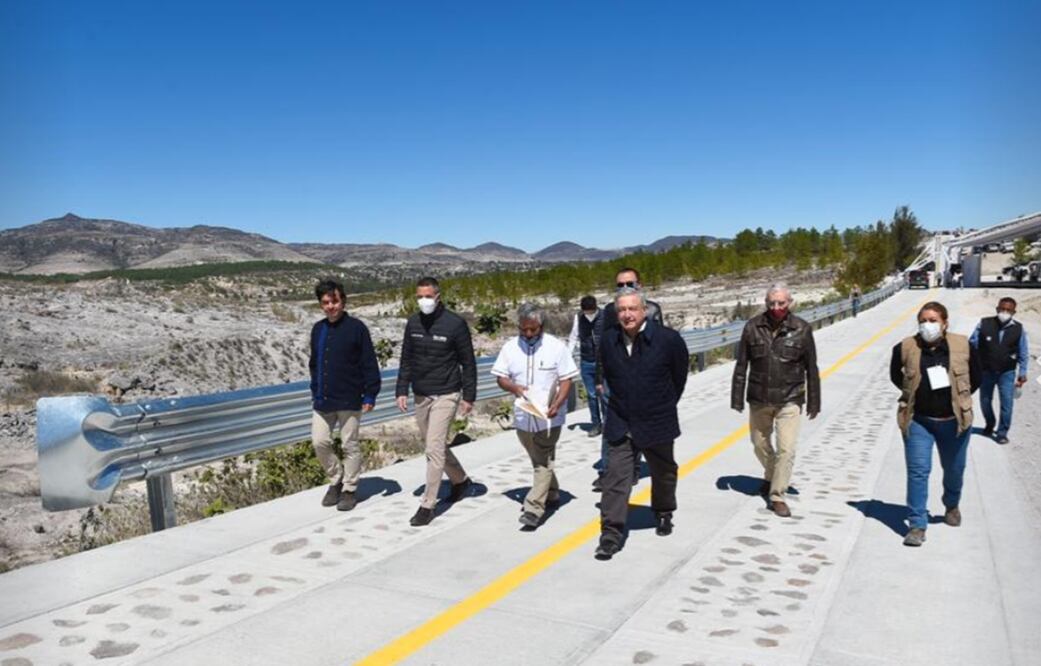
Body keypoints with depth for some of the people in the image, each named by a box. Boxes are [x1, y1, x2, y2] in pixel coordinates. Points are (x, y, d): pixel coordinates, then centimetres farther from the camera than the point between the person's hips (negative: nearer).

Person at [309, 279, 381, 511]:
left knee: (350, 445, 5)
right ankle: (336, 480, 24)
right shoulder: (318, 329, 9)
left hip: (349, 400, -5)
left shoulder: (356, 328, -8)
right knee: (319, 442, 3)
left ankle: (349, 489, 19)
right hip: (322, 400, 5)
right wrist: (315, 391, 17)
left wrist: (370, 395, -11)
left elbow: (370, 364, -8)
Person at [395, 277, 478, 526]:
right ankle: (461, 480, 40)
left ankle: (427, 505, -1)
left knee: (434, 449, -9)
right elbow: (406, 360, 11)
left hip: (446, 396, -6)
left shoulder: (455, 324, -11)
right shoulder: (413, 323, 4)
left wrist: (469, 396, -7)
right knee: (434, 445, 17)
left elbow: (468, 363, -6)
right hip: (421, 396, 6)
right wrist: (402, 390, 3)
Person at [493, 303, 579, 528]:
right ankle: (551, 493, 39)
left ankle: (534, 508, -6)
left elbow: (566, 380, -7)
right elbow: (501, 378, 4)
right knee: (539, 460, 19)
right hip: (523, 415, 4)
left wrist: (556, 405, -22)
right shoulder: (510, 347, 0)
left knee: (542, 462, -6)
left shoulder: (556, 346, -9)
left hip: (549, 415, -4)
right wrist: (514, 387, -18)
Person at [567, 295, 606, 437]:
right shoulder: (578, 317, -2)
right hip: (586, 363, 3)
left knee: (604, 394, -2)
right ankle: (596, 424, 21)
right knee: (591, 395, 10)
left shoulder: (605, 317, -11)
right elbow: (573, 338, 8)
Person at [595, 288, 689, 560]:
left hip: (657, 422, -1)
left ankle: (663, 514, 45)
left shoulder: (668, 339, -16)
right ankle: (611, 533, 0)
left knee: (663, 471, 20)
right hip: (620, 423, 1)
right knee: (616, 476, -6)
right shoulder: (608, 340, -7)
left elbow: (679, 375, 1)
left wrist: (666, 403, 10)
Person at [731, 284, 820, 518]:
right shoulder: (753, 327, -5)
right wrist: (737, 398, 0)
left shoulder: (802, 329, -6)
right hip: (759, 400, 2)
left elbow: (811, 369, 2)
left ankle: (777, 495, 8)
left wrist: (814, 402, 3)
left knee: (786, 449, -7)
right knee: (760, 445, 18)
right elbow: (741, 366, 0)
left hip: (789, 400, -2)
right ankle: (771, 476, 46)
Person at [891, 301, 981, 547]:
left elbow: (975, 379, 6)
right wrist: (913, 392, 5)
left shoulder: (962, 346, -8)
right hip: (918, 421, -1)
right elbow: (895, 375, 10)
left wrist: (959, 398, 2)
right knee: (918, 470, -6)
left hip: (953, 421, 1)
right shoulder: (906, 347, -9)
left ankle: (952, 506, 49)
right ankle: (917, 525, 2)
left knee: (954, 469, 20)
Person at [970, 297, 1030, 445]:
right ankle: (990, 424, 42)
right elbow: (973, 344, -4)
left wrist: (1022, 373, 2)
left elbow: (1024, 353, 3)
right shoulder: (984, 324, -11)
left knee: (1006, 403, -4)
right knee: (985, 400, 16)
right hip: (986, 371, 1)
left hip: (1007, 373, -1)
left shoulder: (1019, 329, -6)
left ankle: (1002, 433, 12)